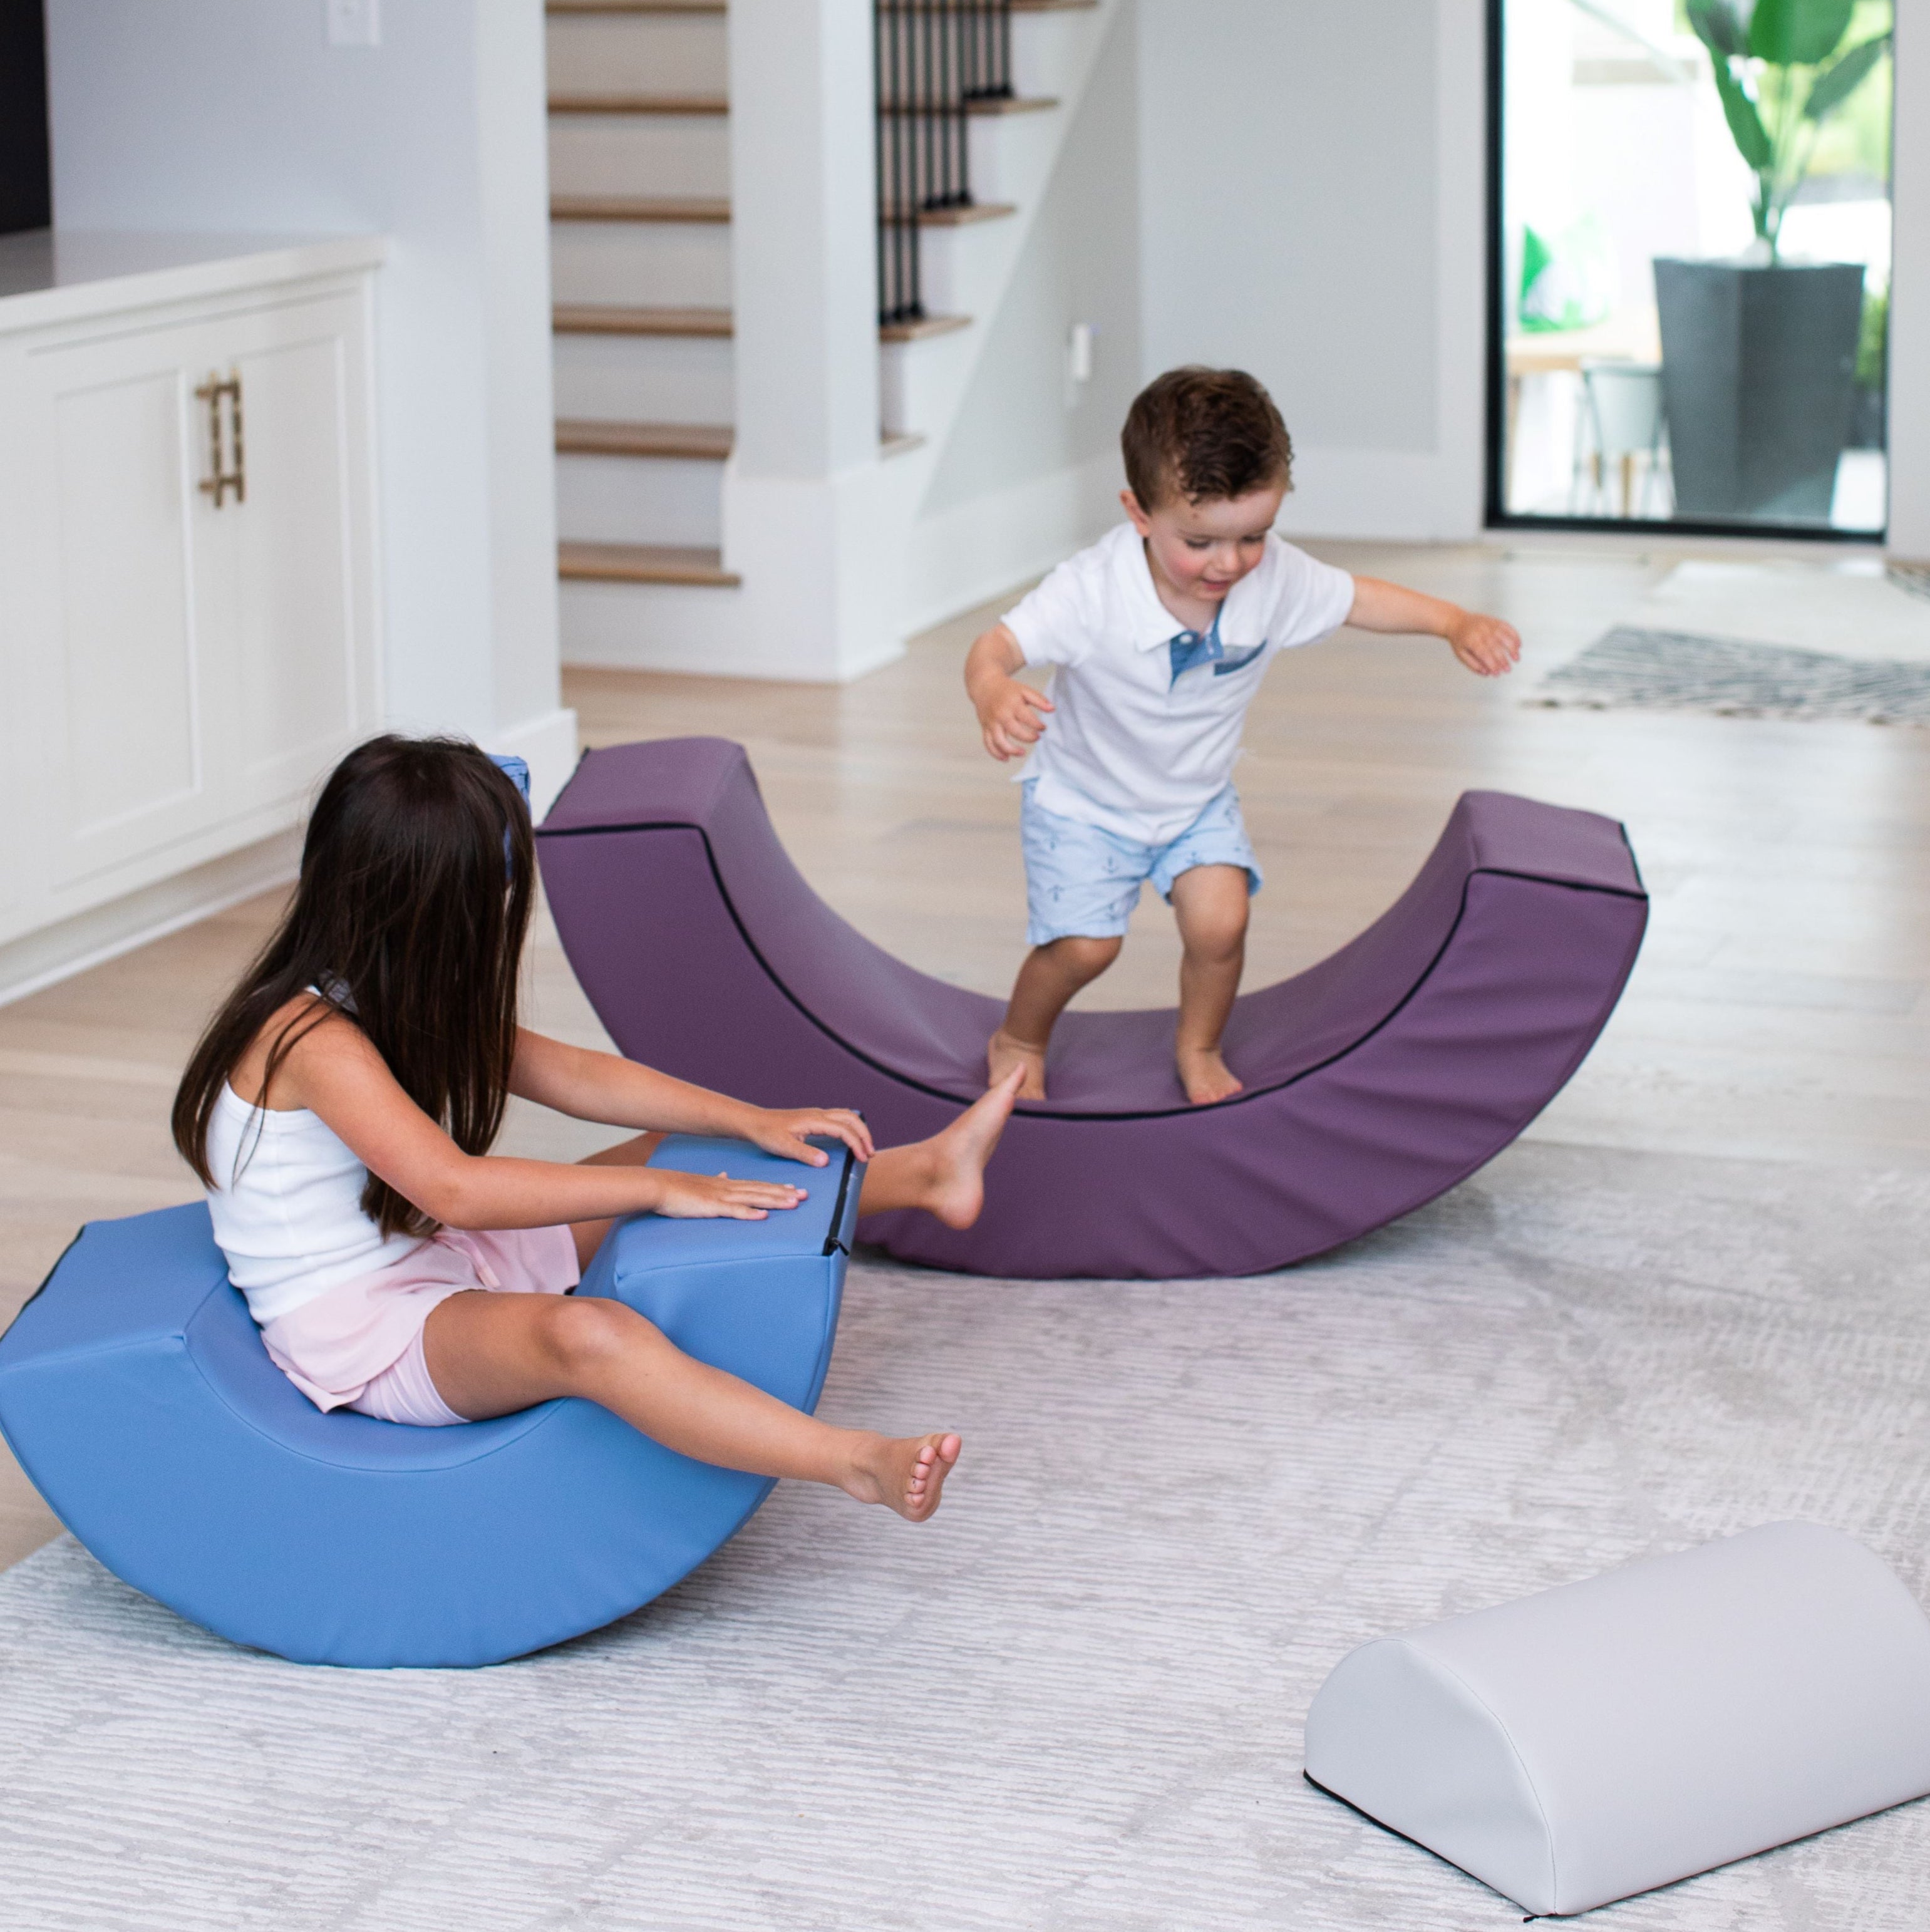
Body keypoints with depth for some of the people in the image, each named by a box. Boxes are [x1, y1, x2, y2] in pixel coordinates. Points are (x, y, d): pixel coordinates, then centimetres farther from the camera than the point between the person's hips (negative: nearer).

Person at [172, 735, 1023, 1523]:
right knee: (587, 1334, -38)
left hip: (438, 1263, 10)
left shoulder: (405, 1006, 8)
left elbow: (570, 1074, 10)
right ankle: (859, 1464, -51)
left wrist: (753, 1122, 4)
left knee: (681, 1159, 9)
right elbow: (453, 1188, -31)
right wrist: (654, 1191, -28)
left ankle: (924, 1172, 19)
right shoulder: (313, 1038, -23)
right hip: (357, 1333, -10)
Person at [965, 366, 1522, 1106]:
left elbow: (1359, 600, -4)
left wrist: (1457, 623, -17)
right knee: (1085, 944, -12)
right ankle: (1018, 1042, 22)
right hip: (1085, 800, -3)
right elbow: (996, 648, -34)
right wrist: (995, 697, -58)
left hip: (1197, 799, 3)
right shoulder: (1094, 591, -34)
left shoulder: (1276, 578, -22)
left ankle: (1199, 1047, 19)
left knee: (1220, 924, -13)